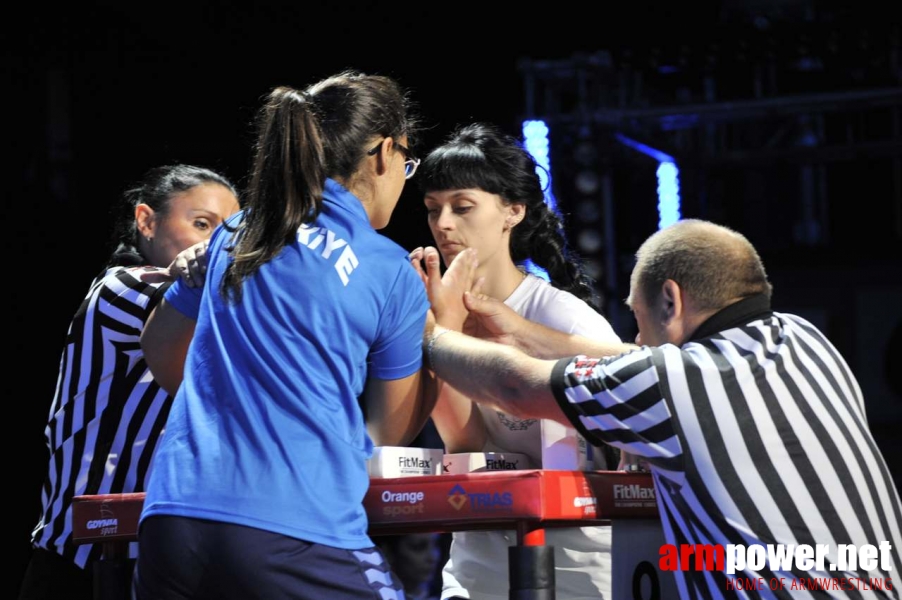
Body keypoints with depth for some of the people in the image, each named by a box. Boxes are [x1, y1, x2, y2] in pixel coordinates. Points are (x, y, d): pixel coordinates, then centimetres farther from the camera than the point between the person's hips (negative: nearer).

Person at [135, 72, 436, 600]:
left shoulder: (235, 236, 16)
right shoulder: (392, 275, 1)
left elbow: (159, 348, 30)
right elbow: (389, 433, 12)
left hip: (173, 518, 6)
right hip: (298, 534, -5)